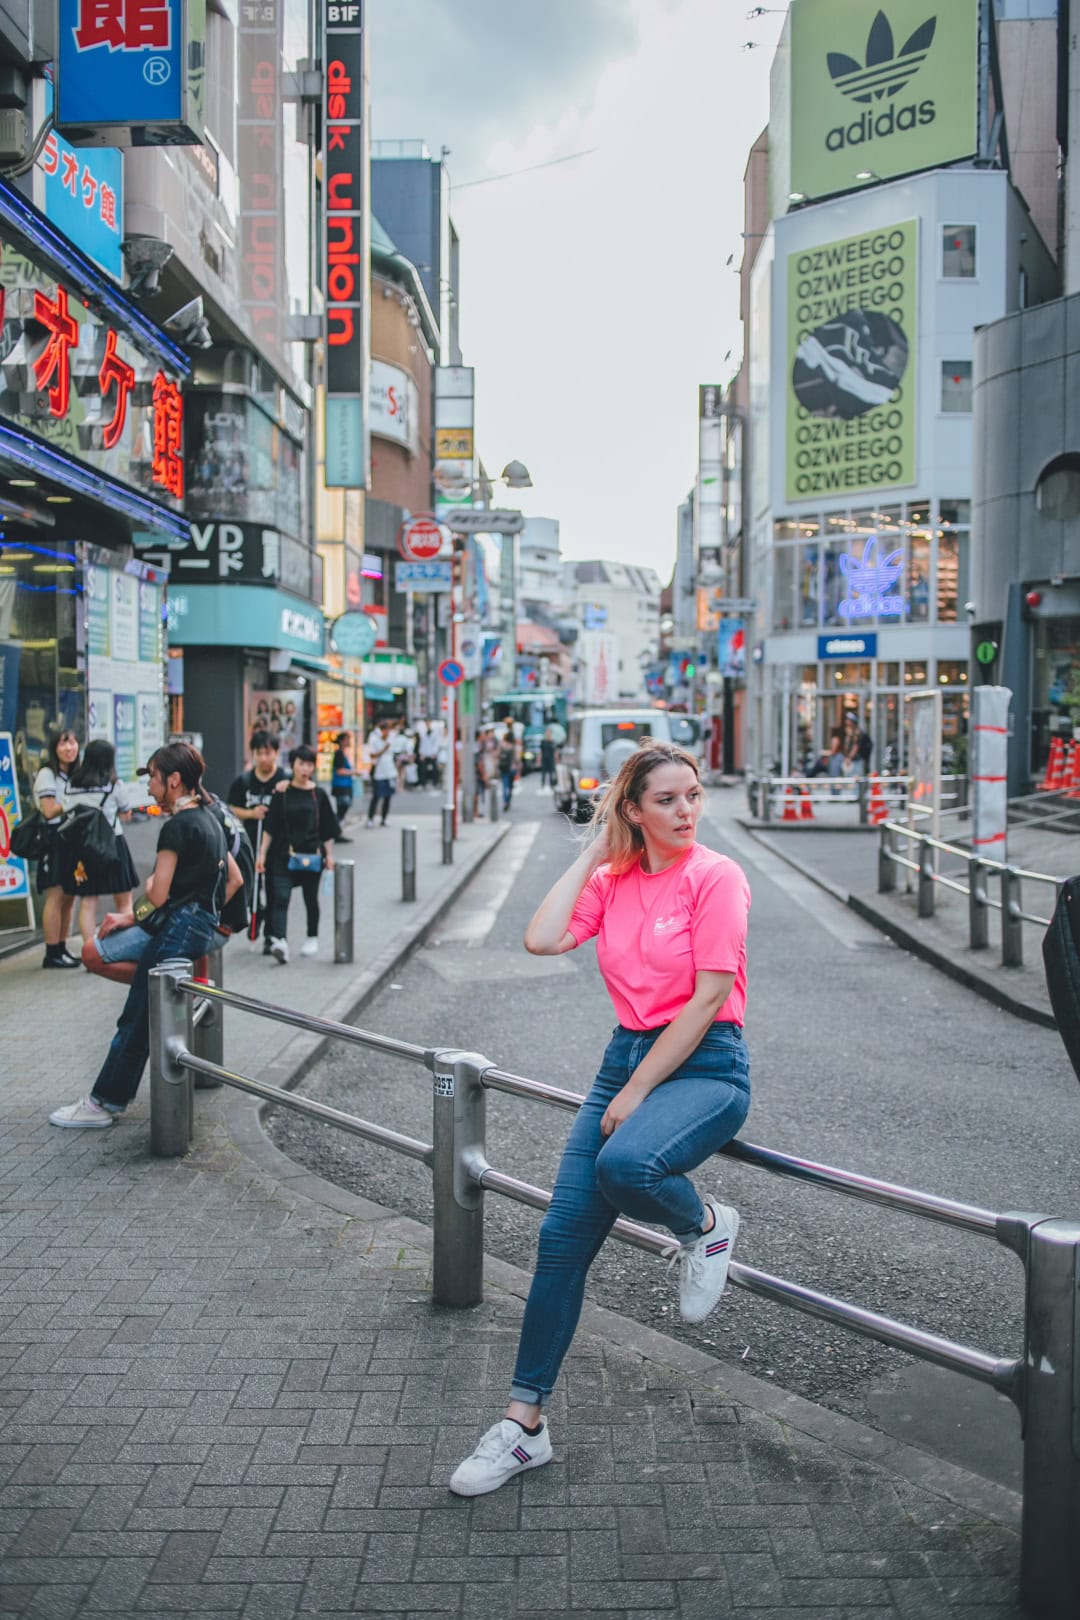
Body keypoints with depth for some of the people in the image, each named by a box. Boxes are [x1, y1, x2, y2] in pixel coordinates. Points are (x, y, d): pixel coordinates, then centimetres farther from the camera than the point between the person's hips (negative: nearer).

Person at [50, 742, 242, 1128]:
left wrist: (149, 883, 6)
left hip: (178, 928, -10)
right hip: (201, 925, 10)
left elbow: (158, 895, -17)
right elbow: (234, 879, 18)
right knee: (94, 953, 12)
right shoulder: (208, 820, 14)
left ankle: (103, 1104, 3)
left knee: (136, 1022, -4)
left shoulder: (177, 827, -15)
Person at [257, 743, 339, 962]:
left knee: (310, 898, 12)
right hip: (284, 854, -1)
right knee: (280, 898, -13)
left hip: (311, 854, 1)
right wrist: (262, 853, 0)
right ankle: (279, 941, -21)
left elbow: (327, 831, 7)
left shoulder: (318, 795, 3)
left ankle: (312, 938, 28)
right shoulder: (282, 794, 1)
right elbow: (270, 828, 3)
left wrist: (329, 855, 4)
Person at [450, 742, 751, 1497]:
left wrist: (635, 1092, -13)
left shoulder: (715, 876, -8)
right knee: (563, 1241, -1)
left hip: (707, 1065, -5)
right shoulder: (612, 881, 8)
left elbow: (709, 995, -14)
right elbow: (542, 939, -7)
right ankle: (525, 1422, 11)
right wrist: (595, 852, -2)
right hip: (628, 1054, 6)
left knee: (625, 1164, -37)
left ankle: (706, 1225, -2)